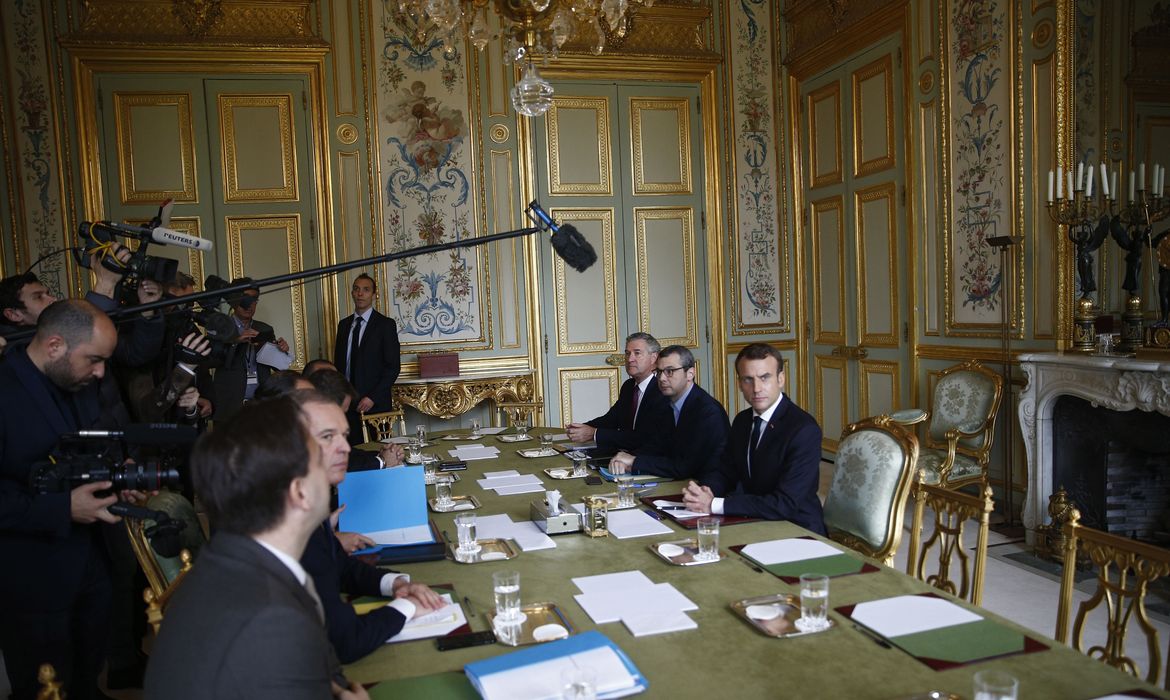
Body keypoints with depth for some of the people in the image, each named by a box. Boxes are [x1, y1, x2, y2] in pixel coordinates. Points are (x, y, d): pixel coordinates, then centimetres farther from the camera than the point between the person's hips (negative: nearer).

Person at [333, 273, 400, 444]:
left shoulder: (385, 324, -2)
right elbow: (338, 362, 18)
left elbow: (393, 366, -6)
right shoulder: (344, 324, 14)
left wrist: (372, 398, -12)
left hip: (375, 404, -4)